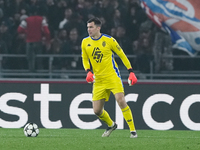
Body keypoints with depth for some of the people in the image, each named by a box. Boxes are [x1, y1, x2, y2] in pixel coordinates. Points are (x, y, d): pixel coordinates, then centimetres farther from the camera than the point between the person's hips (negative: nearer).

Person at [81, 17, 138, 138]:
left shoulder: (109, 40, -7)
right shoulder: (85, 42, 4)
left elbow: (122, 55, 2)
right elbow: (85, 59, 17)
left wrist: (131, 72, -2)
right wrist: (88, 72, -3)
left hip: (113, 77, -4)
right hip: (98, 81, 4)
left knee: (121, 101, -21)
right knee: (97, 110, 1)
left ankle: (133, 130, -11)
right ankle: (111, 125, 32)